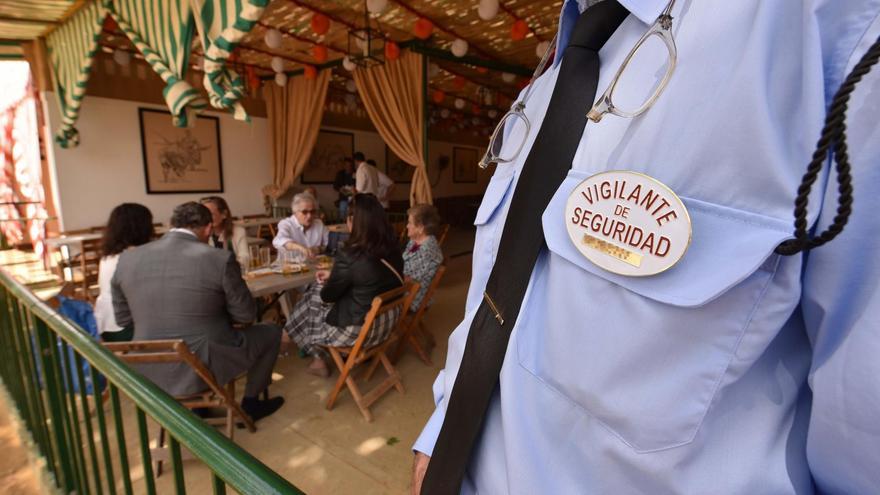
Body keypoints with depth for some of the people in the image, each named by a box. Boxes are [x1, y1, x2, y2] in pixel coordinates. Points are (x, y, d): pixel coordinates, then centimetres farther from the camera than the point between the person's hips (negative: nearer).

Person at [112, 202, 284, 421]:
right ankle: (251, 403, 29)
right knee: (271, 332, 18)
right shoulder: (220, 258, -16)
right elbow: (245, 316, -6)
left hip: (148, 373, 6)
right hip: (204, 368, -5)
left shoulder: (127, 259, -2)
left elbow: (123, 320, 9)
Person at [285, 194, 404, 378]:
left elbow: (328, 296, -10)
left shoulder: (349, 255, -26)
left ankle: (319, 359, 37)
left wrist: (327, 283, 12)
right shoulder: (392, 248, -6)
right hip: (388, 321, 7)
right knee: (320, 291, 20)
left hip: (360, 329, -6)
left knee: (310, 302, 19)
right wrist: (333, 276, 15)